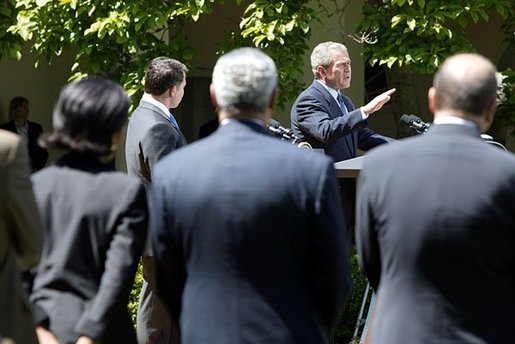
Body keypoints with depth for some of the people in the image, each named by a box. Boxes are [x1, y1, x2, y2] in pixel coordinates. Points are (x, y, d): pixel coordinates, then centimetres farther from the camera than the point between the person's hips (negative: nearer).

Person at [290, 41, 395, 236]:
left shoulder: (344, 102, 20)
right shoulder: (307, 101, -11)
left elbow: (363, 137, 17)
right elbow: (326, 131, -29)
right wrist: (366, 111, -32)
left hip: (346, 194, 9)